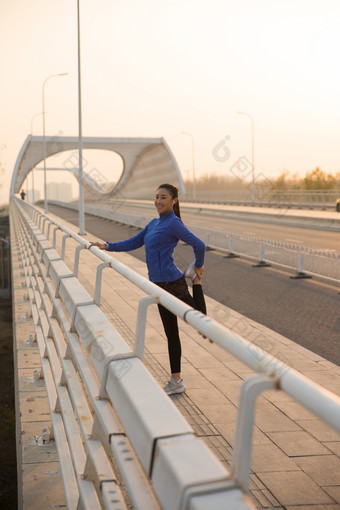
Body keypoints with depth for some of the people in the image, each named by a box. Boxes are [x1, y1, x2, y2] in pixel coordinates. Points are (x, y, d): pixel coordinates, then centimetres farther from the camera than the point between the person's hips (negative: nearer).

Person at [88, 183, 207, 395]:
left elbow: (199, 245, -17)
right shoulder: (154, 223, 13)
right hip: (160, 285, 8)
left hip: (172, 284, -8)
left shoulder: (174, 224, -13)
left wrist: (199, 267, -2)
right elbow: (133, 243, 18)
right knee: (171, 332, 13)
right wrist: (107, 246, 10)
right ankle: (176, 381, 21)